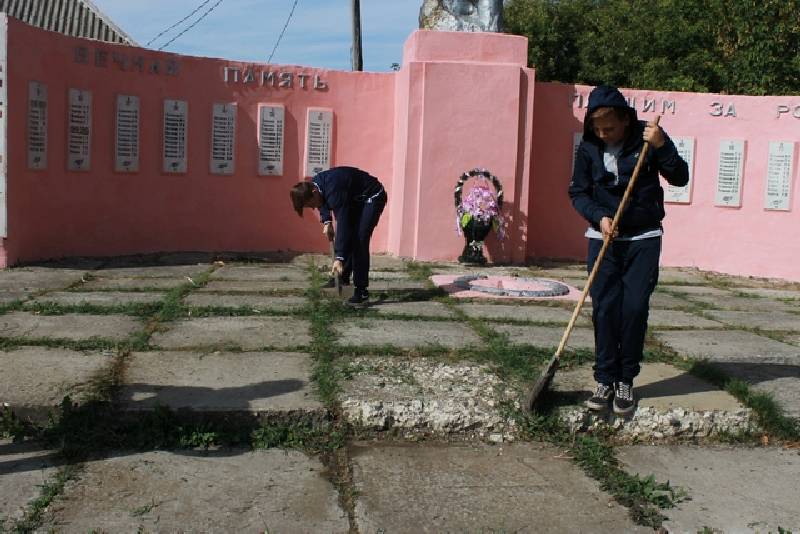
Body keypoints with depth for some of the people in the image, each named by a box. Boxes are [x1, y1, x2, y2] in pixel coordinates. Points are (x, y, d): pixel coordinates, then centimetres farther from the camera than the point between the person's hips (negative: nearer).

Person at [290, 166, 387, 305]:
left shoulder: (334, 191, -36)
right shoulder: (313, 185, -10)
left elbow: (343, 224, -38)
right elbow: (324, 201, 15)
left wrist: (339, 258, -39)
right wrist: (326, 221, -3)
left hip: (372, 198, -9)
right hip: (355, 199, 9)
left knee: (359, 240, -17)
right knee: (348, 236, 5)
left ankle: (361, 290, -13)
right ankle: (343, 277, 18)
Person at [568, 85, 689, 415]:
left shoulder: (646, 138, -7)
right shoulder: (589, 147, -2)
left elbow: (680, 178, -7)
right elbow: (577, 192, 2)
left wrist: (662, 147, -23)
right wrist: (598, 216, -15)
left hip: (643, 239, -1)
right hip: (603, 239, 1)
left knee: (635, 309, -5)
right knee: (604, 309, -2)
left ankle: (626, 381, 9)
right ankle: (605, 380, 8)